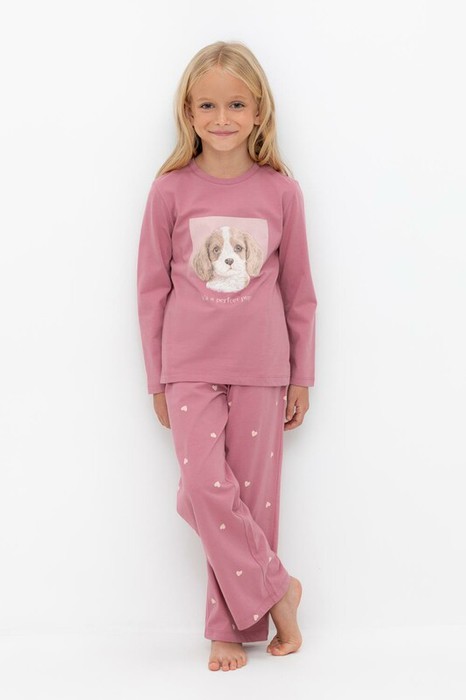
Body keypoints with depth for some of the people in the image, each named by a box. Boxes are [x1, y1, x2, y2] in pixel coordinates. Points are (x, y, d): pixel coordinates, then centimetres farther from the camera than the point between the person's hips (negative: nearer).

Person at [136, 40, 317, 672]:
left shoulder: (281, 191, 1)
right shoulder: (171, 189, -1)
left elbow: (299, 290, 7)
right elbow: (152, 287, 4)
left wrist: (302, 376, 8)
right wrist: (156, 377, 6)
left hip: (260, 369, 1)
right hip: (190, 368, 0)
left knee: (253, 496, 4)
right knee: (205, 490, -10)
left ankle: (234, 624, 20)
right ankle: (277, 590, 11)